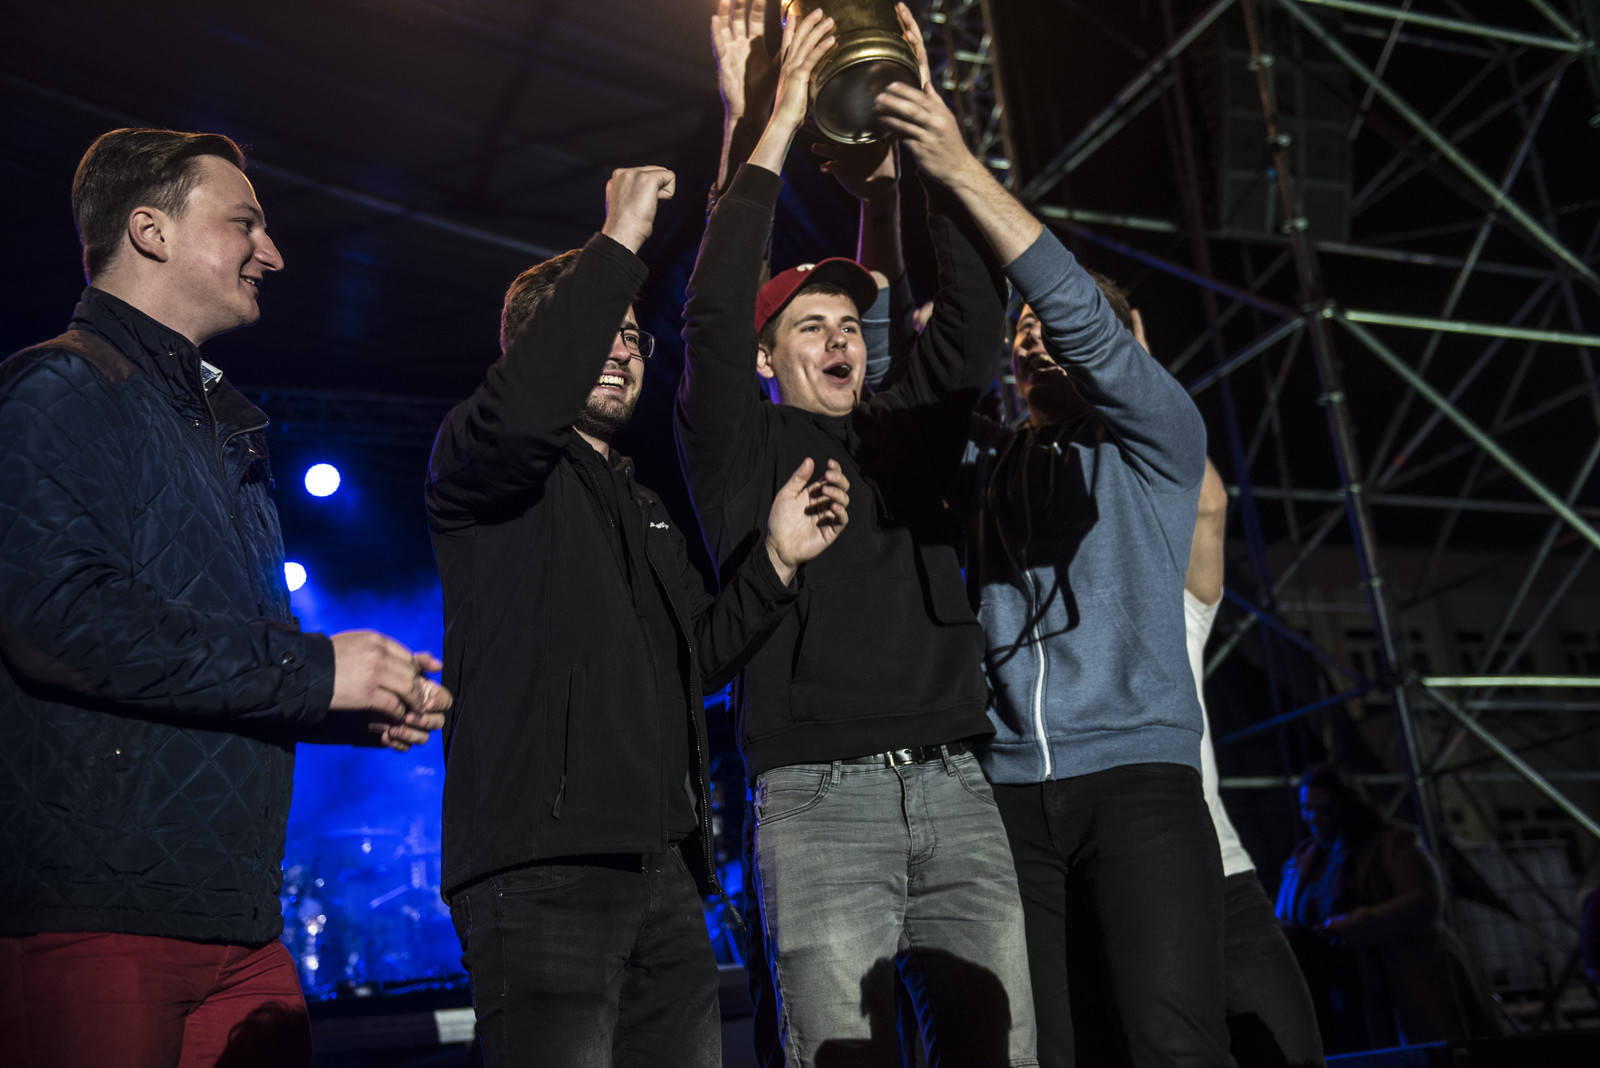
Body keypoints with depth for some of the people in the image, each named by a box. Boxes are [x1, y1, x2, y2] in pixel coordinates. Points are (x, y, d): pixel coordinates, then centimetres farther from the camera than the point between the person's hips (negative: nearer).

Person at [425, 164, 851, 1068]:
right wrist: (618, 243, -15)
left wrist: (776, 561, 10)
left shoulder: (648, 510, 26)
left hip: (663, 863, 7)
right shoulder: (480, 470, 3)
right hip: (541, 864, -7)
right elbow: (519, 409, -22)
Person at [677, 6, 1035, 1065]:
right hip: (819, 796, -3)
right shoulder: (742, 448, 11)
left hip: (955, 786, 4)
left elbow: (973, 311, 10)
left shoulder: (907, 432, 20)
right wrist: (776, 131, -4)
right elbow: (712, 315, -4)